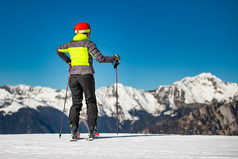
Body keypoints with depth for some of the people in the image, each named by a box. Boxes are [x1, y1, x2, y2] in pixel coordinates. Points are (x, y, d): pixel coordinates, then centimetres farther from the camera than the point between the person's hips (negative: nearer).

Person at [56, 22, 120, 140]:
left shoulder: (70, 44, 11)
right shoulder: (89, 44, -4)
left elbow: (58, 50, 28)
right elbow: (100, 59, -9)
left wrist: (67, 60, 38)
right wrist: (114, 58, 4)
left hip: (74, 75, 4)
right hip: (86, 75, -4)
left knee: (76, 103, 8)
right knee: (90, 101, 5)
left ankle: (74, 127, -6)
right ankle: (92, 128, -3)